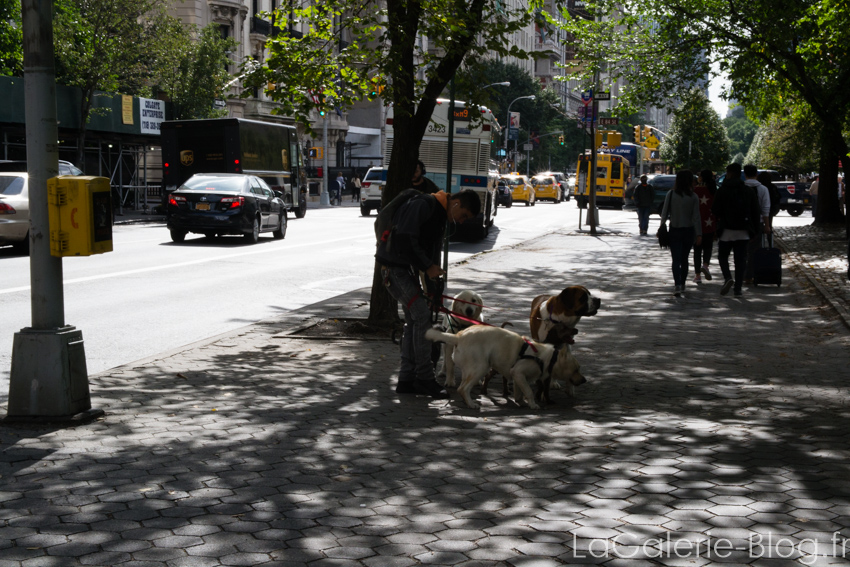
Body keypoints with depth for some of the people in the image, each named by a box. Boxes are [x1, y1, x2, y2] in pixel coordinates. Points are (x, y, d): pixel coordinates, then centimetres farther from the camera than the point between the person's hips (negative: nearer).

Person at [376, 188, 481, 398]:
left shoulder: (440, 216, 14)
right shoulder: (423, 205, -17)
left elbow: (433, 253, 19)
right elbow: (405, 239, -27)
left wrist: (433, 292, 16)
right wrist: (428, 267, -21)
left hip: (406, 267, 10)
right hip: (393, 265, -10)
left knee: (413, 320, 10)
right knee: (422, 316, -12)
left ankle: (407, 380, 15)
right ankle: (425, 378, -6)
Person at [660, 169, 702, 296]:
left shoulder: (671, 194, -7)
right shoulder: (693, 197, -6)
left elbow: (664, 213, -4)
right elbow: (696, 217, -7)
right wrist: (699, 234, -5)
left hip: (674, 231, -1)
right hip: (688, 230, 1)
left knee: (676, 260, -3)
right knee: (684, 259, 16)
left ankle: (678, 285, -20)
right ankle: (682, 284, 26)